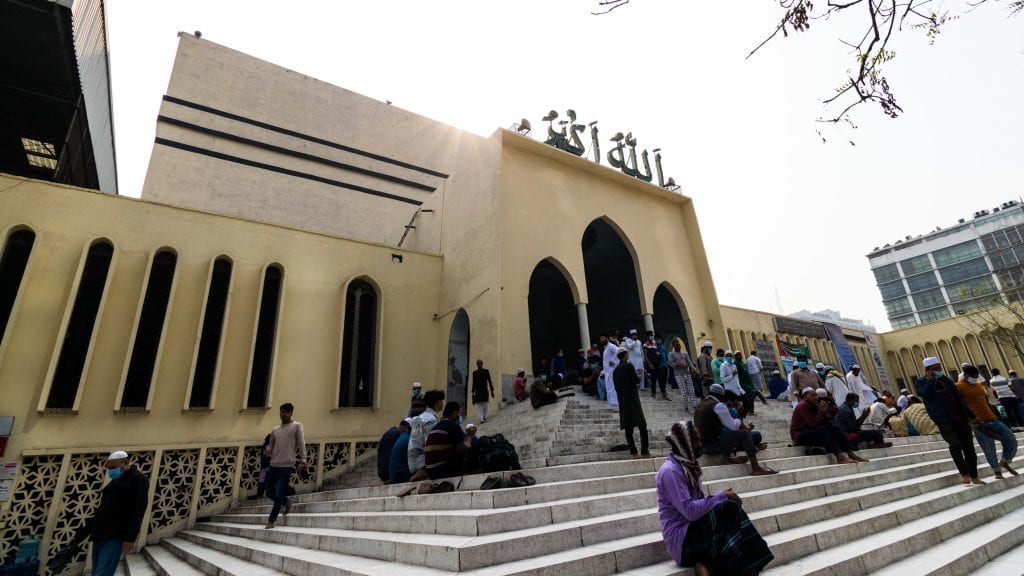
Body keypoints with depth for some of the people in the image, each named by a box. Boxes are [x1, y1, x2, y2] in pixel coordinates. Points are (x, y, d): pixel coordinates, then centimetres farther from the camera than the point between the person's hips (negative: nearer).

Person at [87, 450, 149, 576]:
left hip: (114, 538, -9)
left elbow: (138, 511, -14)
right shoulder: (115, 481, 20)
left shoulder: (137, 479, -7)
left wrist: (130, 537, -19)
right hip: (100, 535, 9)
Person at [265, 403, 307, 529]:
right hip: (273, 466, 5)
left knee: (278, 495, -5)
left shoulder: (296, 426, 1)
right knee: (270, 492, 12)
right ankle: (286, 502, 38)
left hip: (287, 466, -5)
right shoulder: (274, 430, 14)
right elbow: (271, 448, 22)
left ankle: (271, 521, 12)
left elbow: (301, 444, -6)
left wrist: (303, 459, -16)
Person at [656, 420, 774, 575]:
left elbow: (698, 503, 14)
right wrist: (721, 496, -14)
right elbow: (690, 511, -24)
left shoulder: (687, 465, 11)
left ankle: (703, 562, -15)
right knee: (728, 508, -21)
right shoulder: (670, 471, -19)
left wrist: (721, 497, -5)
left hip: (692, 528, 9)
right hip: (682, 540, -8)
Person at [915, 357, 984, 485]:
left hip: (959, 418, 5)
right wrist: (930, 380, -12)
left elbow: (959, 398, 18)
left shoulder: (946, 379, 16)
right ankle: (964, 473, -12)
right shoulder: (921, 382, 3)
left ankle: (974, 477, 16)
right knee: (955, 444, -22)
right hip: (942, 420, -5)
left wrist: (969, 414, 14)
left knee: (969, 447, 5)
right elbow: (923, 394, -16)